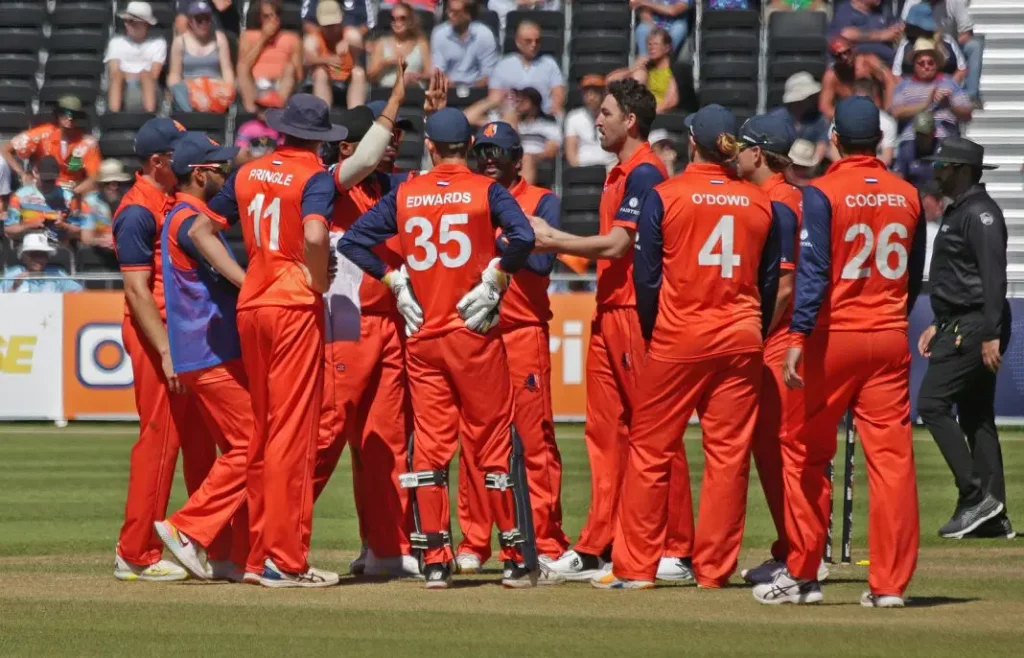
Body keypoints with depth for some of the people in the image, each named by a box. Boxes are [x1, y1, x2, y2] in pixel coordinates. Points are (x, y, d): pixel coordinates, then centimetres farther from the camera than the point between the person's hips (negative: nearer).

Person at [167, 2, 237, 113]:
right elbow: (174, 74, 7)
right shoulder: (180, 41, 9)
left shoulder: (219, 39, 10)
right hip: (189, 91, 0)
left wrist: (228, 93, -15)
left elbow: (227, 70, 3)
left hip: (216, 89, 0)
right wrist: (176, 92, -14)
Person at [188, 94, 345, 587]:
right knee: (292, 431, -6)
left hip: (250, 306, 7)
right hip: (295, 306, -7)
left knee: (262, 431, 14)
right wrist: (319, 283, -10)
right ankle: (285, 561, -8)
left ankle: (259, 554, 17)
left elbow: (201, 229, 14)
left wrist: (241, 278, 10)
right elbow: (314, 235, -26)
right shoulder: (314, 177, -8)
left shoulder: (248, 174, 12)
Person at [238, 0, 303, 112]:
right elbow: (244, 66, -2)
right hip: (254, 88, 0)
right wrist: (263, 39, -4)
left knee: (290, 67, -25)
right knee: (243, 68, -25)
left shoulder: (292, 39, 11)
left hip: (281, 88, 0)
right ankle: (250, 108, -44)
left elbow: (298, 74, 6)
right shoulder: (249, 36, 12)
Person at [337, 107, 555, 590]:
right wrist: (494, 281, -8)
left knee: (429, 445, 6)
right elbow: (522, 236, -20)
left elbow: (351, 241, 4)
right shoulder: (485, 190, -4)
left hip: (422, 334, 3)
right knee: (493, 442, 3)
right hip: (474, 334, -2)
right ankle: (516, 560, 5)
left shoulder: (404, 195, 5)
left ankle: (435, 562, 1)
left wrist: (394, 281, 7)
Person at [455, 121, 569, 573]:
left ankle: (545, 544, -5)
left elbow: (542, 260, -12)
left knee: (534, 439, -6)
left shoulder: (542, 202, 3)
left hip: (523, 333, -4)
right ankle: (473, 543, 10)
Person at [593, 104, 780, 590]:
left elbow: (646, 275, -4)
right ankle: (715, 568, 5)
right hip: (740, 339, 3)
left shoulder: (664, 197, -5)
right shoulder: (760, 203, 5)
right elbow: (769, 280, 9)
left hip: (678, 337, -3)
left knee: (650, 449, 3)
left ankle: (635, 566, 3)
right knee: (729, 453, 5)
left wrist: (651, 332, 9)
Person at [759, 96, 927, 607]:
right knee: (892, 457, 1)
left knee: (804, 452, 9)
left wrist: (798, 339, -21)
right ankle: (889, 583, -1)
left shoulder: (823, 194, -9)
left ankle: (802, 575, 11)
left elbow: (813, 272, -17)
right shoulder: (907, 196, 6)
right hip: (890, 340, 4)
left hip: (833, 336, -4)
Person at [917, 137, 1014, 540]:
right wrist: (939, 325, 24)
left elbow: (994, 276, -22)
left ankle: (976, 496, -15)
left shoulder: (979, 213, -14)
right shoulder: (957, 212, 18)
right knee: (976, 415, 10)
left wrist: (990, 334, -26)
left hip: (975, 326, -11)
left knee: (932, 404, -13)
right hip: (959, 326, 11)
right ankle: (992, 517, 11)